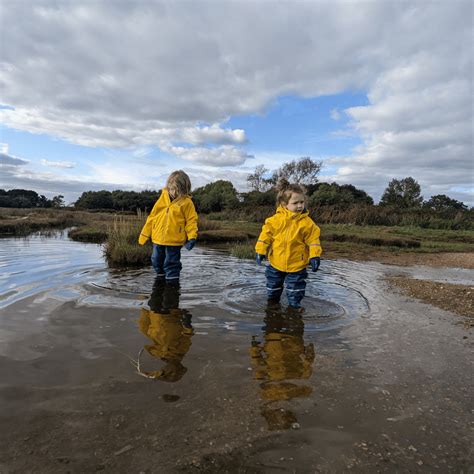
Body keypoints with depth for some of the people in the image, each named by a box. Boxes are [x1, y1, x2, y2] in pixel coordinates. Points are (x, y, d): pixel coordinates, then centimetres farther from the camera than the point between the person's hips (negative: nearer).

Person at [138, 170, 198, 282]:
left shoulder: (187, 202, -7)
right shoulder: (163, 198, 3)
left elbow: (191, 220, -6)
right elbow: (152, 216, 9)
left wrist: (192, 237, -19)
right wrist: (144, 234, 11)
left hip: (174, 240, -5)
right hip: (158, 238, 5)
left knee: (171, 264, 3)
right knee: (156, 261, 19)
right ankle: (160, 277, 40)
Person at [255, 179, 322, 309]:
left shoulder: (307, 222, -11)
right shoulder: (275, 220, -12)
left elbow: (313, 240, -6)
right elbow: (266, 235, -5)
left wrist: (315, 256, -12)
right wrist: (260, 251, -8)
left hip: (297, 265, -1)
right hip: (276, 263, 1)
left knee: (295, 288, 11)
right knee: (273, 284, 20)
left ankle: (294, 305, 32)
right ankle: (272, 301, 42)